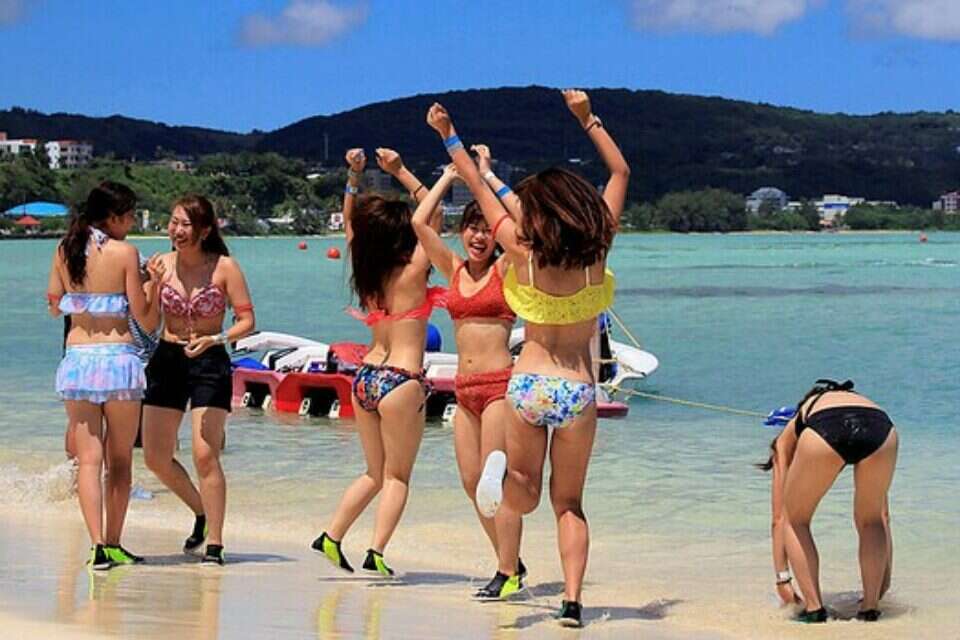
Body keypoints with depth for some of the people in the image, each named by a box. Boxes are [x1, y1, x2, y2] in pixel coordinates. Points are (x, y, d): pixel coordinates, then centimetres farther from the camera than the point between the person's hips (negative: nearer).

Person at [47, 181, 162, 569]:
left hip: (75, 359, 3)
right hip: (118, 358, -3)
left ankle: (97, 545, -12)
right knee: (120, 461, 11)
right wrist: (154, 283, -3)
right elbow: (147, 322, -6)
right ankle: (113, 545, 14)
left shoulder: (65, 251, 4)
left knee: (88, 458, 1)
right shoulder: (124, 253, -7)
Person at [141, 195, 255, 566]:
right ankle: (201, 512, 31)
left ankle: (214, 545, -7)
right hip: (166, 360, 5)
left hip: (209, 364, -5)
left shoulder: (224, 268, -7)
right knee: (155, 457, 6)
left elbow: (247, 321, -7)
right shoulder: (161, 265, 2)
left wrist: (214, 339, -22)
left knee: (205, 455, -14)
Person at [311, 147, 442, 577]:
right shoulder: (411, 274, -10)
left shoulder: (366, 273, 5)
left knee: (375, 473, 19)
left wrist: (354, 178, 13)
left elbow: (350, 222, 21)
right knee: (397, 476, 2)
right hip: (402, 381, -6)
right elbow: (433, 215, -3)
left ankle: (331, 538, 12)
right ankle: (376, 554, -9)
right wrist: (401, 173, -3)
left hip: (366, 378, 6)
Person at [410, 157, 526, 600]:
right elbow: (420, 222, 6)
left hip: (499, 383, -6)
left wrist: (485, 175, -6)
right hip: (465, 388, 6)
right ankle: (511, 562, 19)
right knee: (472, 482, 6)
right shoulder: (454, 270, 12)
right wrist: (450, 175, 10)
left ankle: (508, 574, -3)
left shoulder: (506, 270, -1)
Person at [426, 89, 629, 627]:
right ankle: (573, 600, -5)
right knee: (570, 503, 12)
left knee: (527, 494, 18)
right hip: (578, 391, 0)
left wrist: (450, 137, 15)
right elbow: (621, 173, 5)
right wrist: (588, 118, 12)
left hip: (528, 385, 0)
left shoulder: (522, 252, -9)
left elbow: (480, 189, 3)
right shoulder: (597, 252, -7)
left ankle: (505, 473, -18)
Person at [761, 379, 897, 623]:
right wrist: (886, 575, 51)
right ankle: (871, 606, 21)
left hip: (825, 430, -2)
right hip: (880, 428, 2)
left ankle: (814, 607, 14)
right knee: (870, 521, 29)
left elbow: (780, 518, 33)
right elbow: (883, 516, 45)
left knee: (796, 521, 23)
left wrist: (782, 577, 37)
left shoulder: (787, 438, 38)